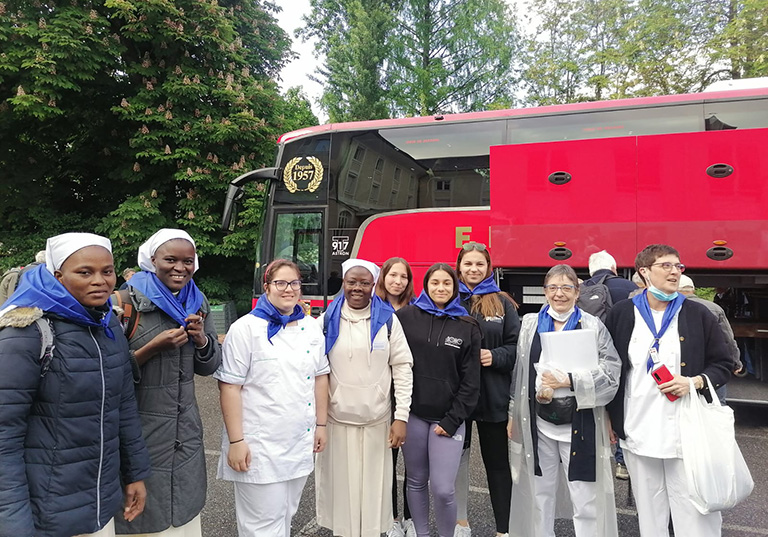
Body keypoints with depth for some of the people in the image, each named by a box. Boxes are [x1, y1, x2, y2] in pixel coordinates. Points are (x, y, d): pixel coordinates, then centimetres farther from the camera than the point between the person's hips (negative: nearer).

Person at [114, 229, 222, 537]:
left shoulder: (198, 303, 6)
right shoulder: (129, 301, -11)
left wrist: (200, 338, -10)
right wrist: (154, 347, -21)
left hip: (187, 429, 5)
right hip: (140, 429, -4)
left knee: (185, 511, 15)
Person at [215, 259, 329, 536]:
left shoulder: (311, 327, 6)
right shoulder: (245, 329, -10)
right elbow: (230, 387, -11)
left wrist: (321, 424, 11)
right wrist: (235, 441, -14)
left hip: (301, 443, 5)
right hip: (259, 447, -5)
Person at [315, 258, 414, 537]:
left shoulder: (387, 319, -2)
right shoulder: (327, 320, 0)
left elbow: (402, 366, -1)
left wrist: (401, 416, -6)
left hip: (377, 419, 0)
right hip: (337, 418, 1)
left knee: (374, 483, 9)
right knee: (340, 482, 9)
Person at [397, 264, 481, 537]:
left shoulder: (468, 326, 2)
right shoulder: (406, 316, 0)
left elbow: (471, 381, 1)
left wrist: (452, 420, -5)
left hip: (448, 418, -1)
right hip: (412, 414, 1)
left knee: (443, 489, -4)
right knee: (416, 481, 13)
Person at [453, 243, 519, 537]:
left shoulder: (502, 302, 4)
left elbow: (516, 345, 2)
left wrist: (495, 356, -14)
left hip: (492, 393, 0)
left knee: (497, 460, 9)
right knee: (459, 455, 14)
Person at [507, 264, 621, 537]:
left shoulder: (593, 325, -1)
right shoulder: (530, 323, 7)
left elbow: (611, 370, -9)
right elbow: (519, 372, 10)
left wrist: (570, 379, -21)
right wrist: (513, 414, 11)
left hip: (580, 424, -2)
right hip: (538, 423, 3)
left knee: (586, 500, 4)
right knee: (539, 496, 14)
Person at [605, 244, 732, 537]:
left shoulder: (698, 314, 3)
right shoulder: (621, 314, 2)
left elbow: (723, 365, 9)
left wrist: (695, 382, -11)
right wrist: (611, 418, 6)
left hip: (688, 433, 0)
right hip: (638, 432, 1)